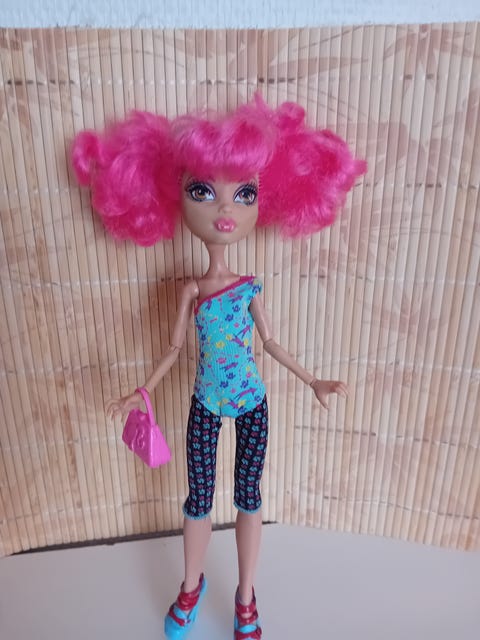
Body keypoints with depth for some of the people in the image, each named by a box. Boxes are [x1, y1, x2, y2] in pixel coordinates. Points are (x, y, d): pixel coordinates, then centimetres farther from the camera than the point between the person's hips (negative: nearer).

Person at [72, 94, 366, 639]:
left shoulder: (251, 286, -9)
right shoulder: (191, 290, -10)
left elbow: (269, 342, 1)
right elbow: (174, 348, -1)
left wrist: (311, 381, 3)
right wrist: (141, 394, -1)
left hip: (251, 401, 0)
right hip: (205, 404, 0)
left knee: (249, 494, 13)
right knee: (198, 496, 13)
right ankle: (191, 587, 41)